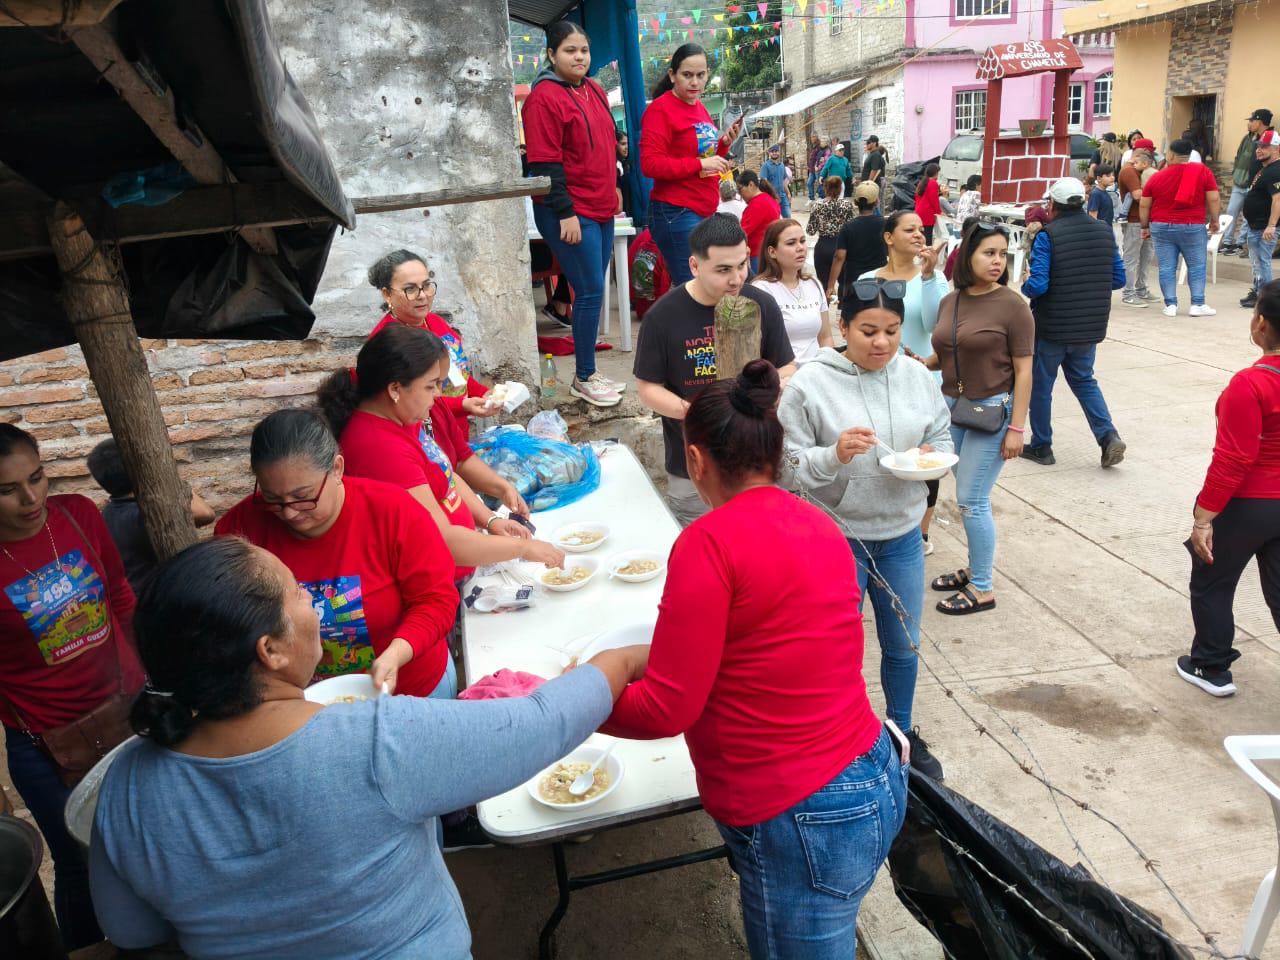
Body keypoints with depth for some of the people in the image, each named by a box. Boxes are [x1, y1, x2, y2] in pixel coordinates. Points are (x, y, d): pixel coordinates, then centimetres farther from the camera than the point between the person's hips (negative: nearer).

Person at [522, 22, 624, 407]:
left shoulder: (595, 91, 15)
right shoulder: (544, 97, -10)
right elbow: (545, 163, -15)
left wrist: (614, 186, 24)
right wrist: (565, 213, -18)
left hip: (601, 208, 8)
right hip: (570, 214, -8)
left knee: (592, 292, 10)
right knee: (591, 292, -8)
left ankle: (587, 372, 20)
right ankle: (584, 379, 4)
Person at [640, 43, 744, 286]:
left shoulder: (700, 108, 17)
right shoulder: (660, 109, -8)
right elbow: (650, 164, -17)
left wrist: (724, 143, 9)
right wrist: (700, 164, -20)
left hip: (704, 212, 8)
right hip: (676, 213, -8)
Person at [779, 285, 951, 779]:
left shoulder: (917, 376, -1)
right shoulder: (810, 385, -14)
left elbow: (942, 436, 9)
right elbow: (788, 465, -13)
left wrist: (932, 456, -13)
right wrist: (834, 455, -30)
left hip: (902, 535, 4)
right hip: (837, 536, -4)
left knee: (903, 646, 20)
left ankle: (901, 730, 45)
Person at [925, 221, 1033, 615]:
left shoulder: (1012, 305, -9)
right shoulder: (950, 301, 6)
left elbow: (1023, 371, -10)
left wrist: (1016, 428, -13)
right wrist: (921, 364, -3)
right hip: (952, 405, 6)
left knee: (972, 500, -4)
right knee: (968, 497, 13)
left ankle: (983, 589, 9)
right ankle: (975, 568, 30)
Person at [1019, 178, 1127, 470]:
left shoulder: (1048, 236, -16)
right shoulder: (1104, 230, 2)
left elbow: (1037, 285, -22)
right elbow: (1118, 279, 5)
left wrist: (1025, 287, -1)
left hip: (1051, 327, -5)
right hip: (1091, 326, 5)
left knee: (1040, 384, 12)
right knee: (1083, 380, 21)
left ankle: (1041, 446, 21)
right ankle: (1108, 436, 5)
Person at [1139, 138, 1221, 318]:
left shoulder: (1157, 177, 1)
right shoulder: (1203, 171, -3)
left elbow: (1144, 205, 4)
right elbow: (1213, 199, -4)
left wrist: (1145, 226, 15)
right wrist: (1214, 220, 8)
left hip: (1161, 227, 1)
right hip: (1192, 227, -1)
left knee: (1167, 268, 5)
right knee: (1197, 266, 8)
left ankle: (1170, 305, 4)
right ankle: (1198, 304, 7)